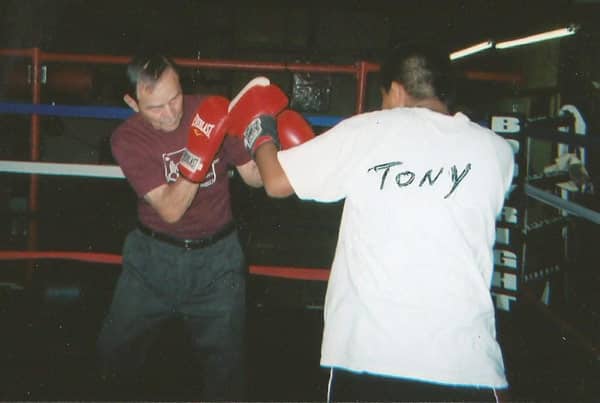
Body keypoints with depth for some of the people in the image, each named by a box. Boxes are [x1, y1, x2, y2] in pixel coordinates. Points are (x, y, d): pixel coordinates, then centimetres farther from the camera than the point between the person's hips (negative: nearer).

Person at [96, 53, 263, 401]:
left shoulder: (215, 111, -13)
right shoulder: (127, 139, -15)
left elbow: (255, 177, -7)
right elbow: (171, 210, -24)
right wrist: (199, 150, -36)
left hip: (217, 255, 0)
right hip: (154, 254, 1)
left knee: (226, 359, 4)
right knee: (114, 349, 13)